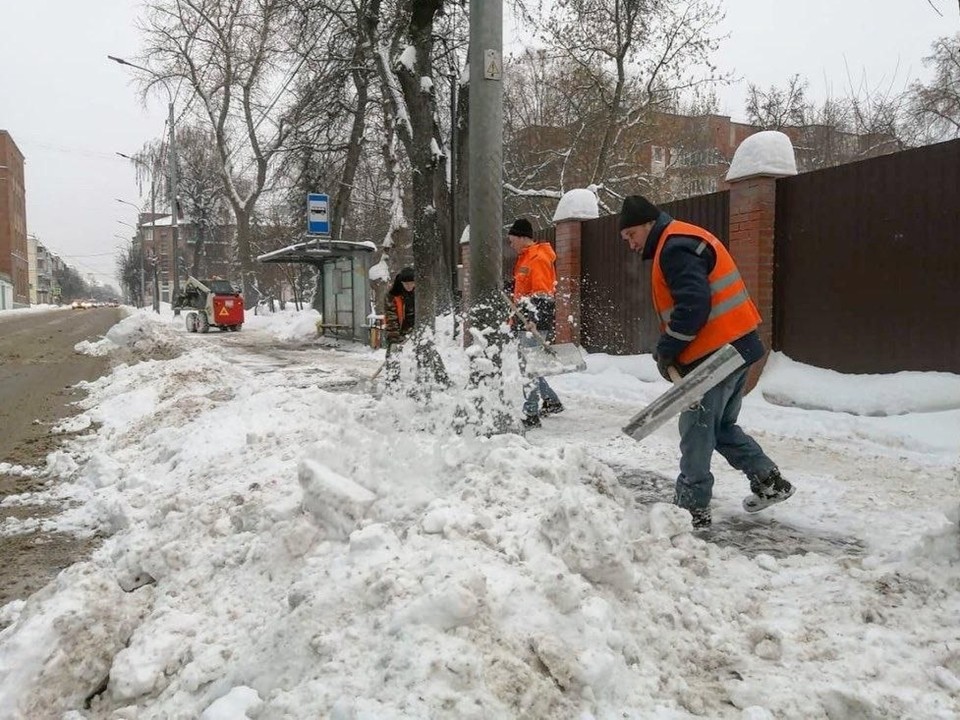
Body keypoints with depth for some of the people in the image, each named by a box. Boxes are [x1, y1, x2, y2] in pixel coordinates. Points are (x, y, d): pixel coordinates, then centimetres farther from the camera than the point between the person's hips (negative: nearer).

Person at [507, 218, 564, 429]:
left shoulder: (539, 259, -13)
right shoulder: (524, 259, 19)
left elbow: (543, 295, -21)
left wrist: (535, 320, -27)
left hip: (535, 323, -10)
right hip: (525, 321, 10)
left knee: (528, 366, -10)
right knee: (527, 364, 16)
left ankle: (531, 415, -5)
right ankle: (551, 402, 29)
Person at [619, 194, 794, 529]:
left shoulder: (676, 247, -13)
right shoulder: (679, 243, 21)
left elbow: (694, 305, -24)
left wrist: (666, 349, -14)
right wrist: (672, 348, 14)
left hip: (716, 355, -11)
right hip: (734, 349, 11)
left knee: (696, 432, -1)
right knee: (721, 426, 21)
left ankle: (693, 507, 7)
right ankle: (768, 480, 22)